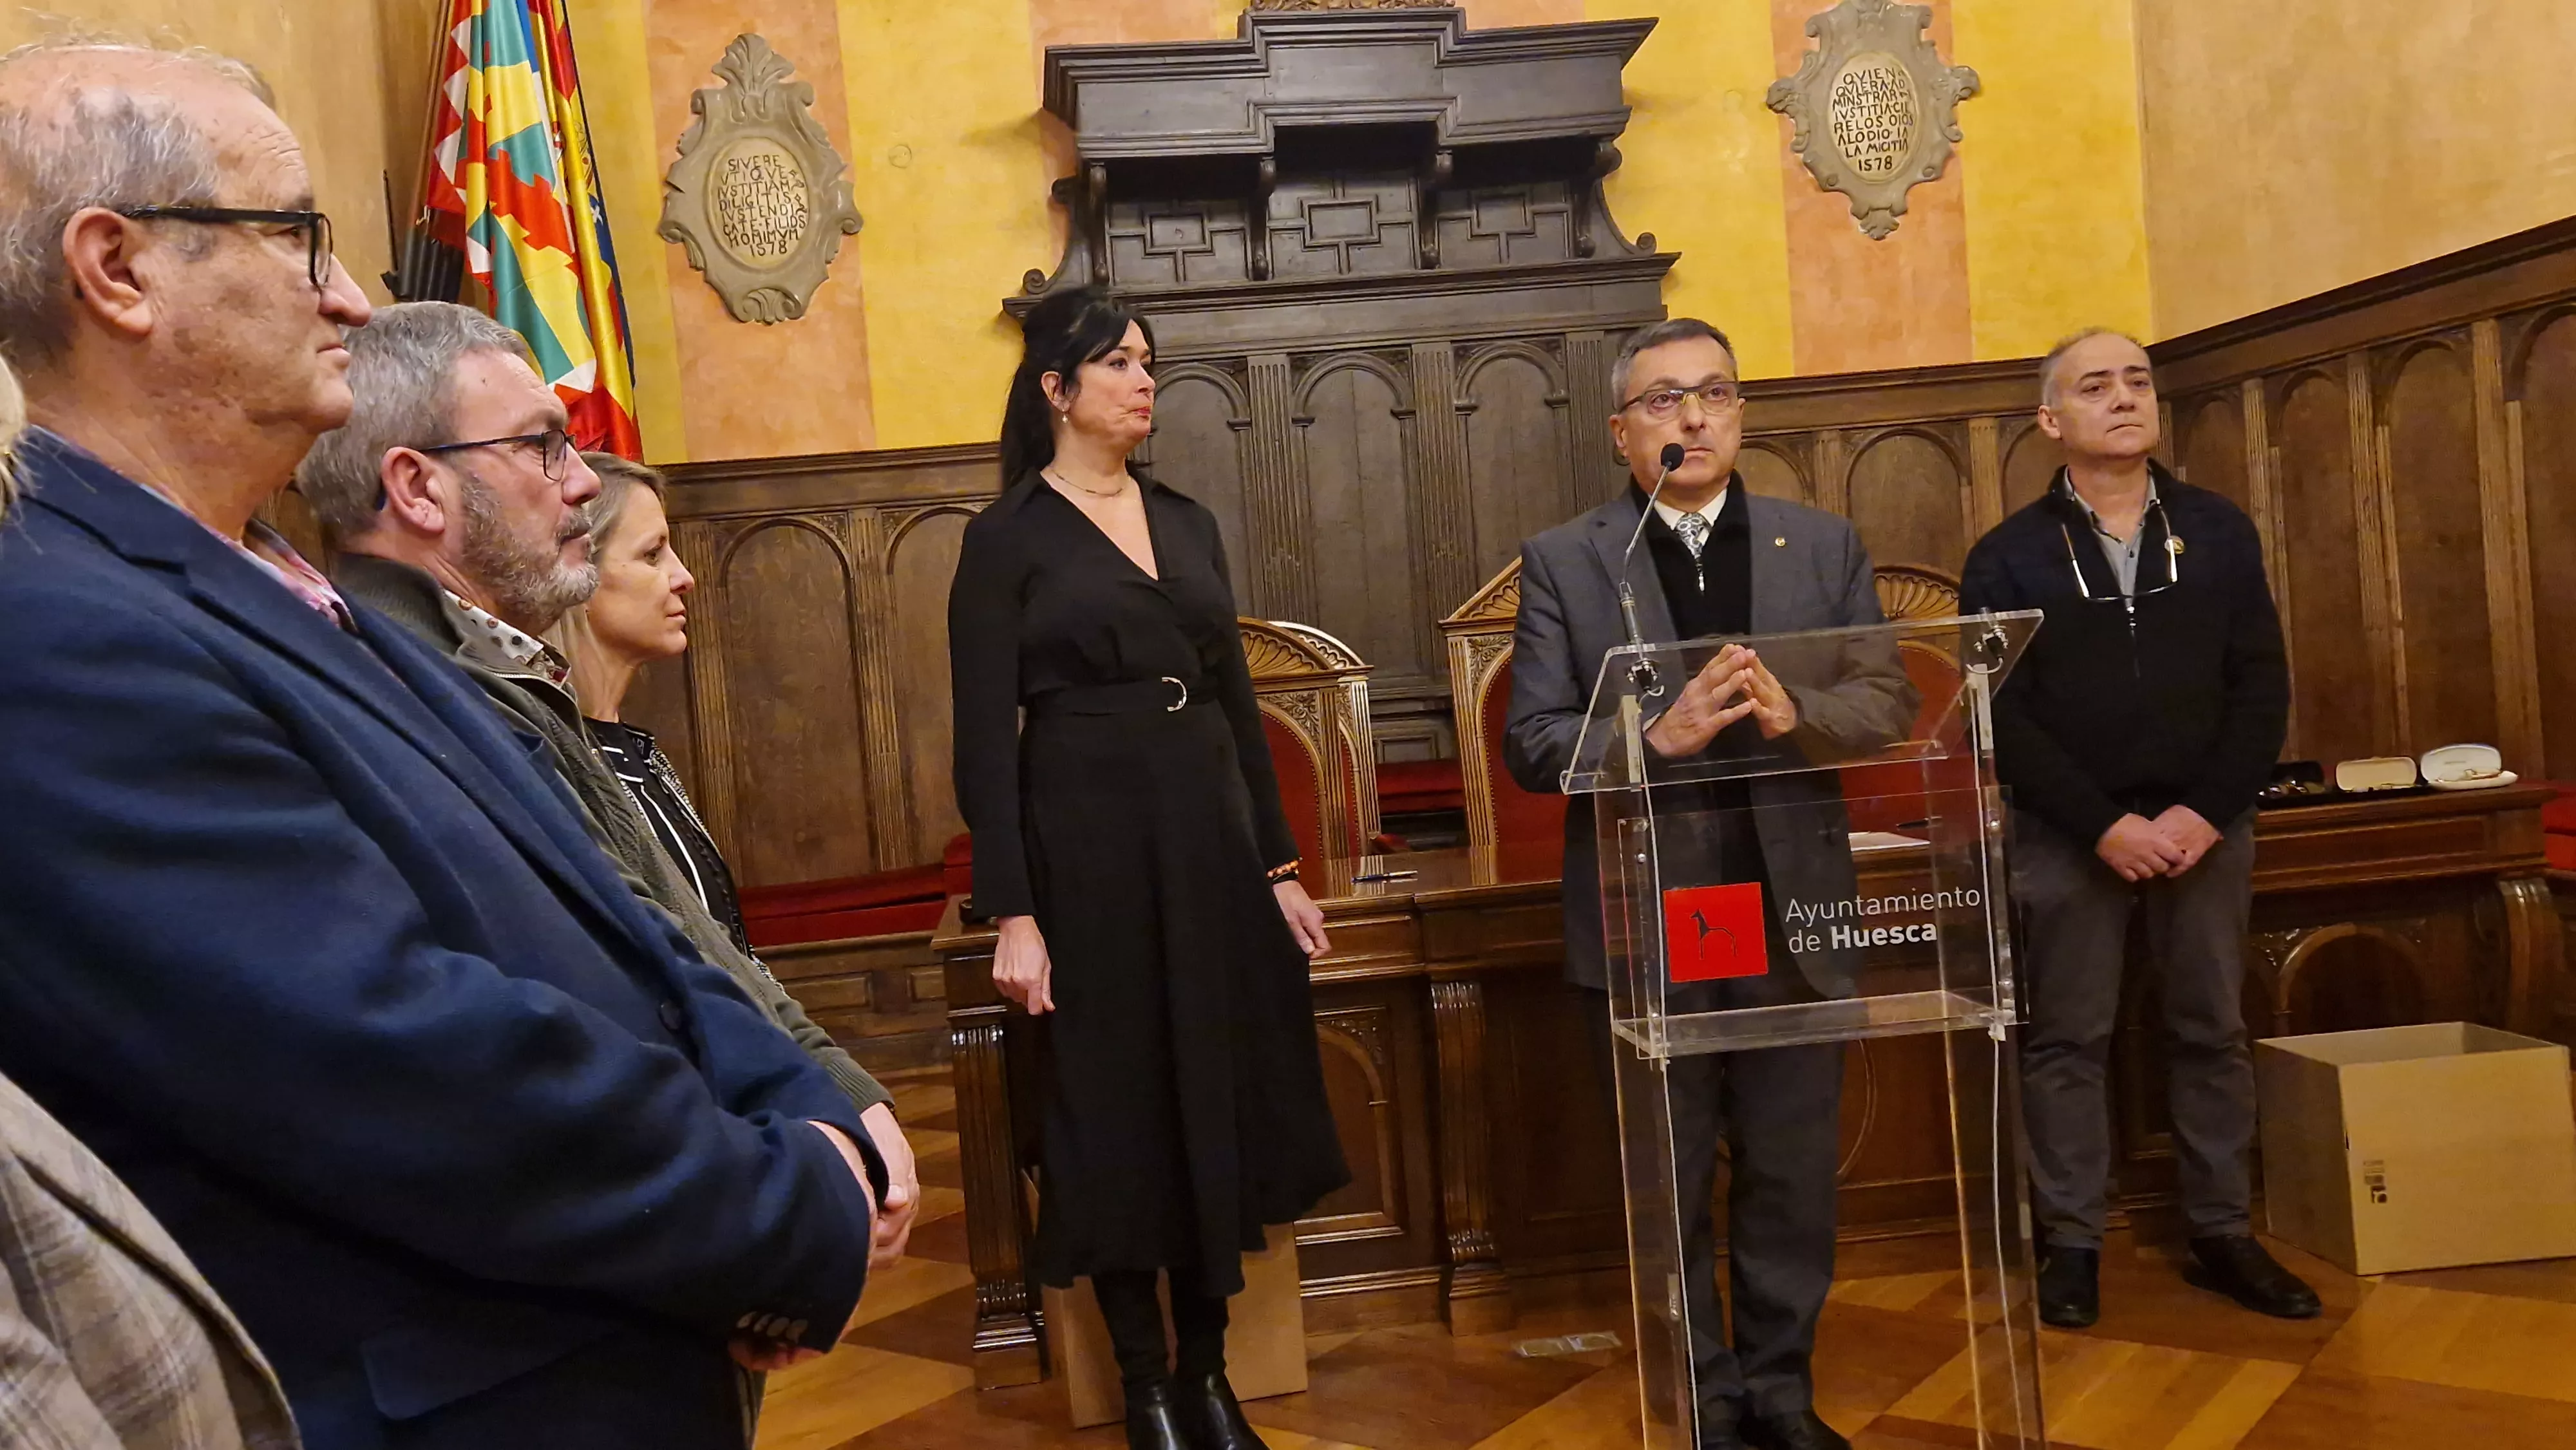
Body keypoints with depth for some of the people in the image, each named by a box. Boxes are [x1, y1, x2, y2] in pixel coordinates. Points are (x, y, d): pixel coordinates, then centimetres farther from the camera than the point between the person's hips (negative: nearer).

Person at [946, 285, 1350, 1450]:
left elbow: (1237, 701, 13)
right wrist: (1012, 915, -14)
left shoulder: (1186, 522, 12)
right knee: (1116, 1106, 5)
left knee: (1220, 1095, 10)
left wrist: (1279, 865, 10)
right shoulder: (1007, 536, -4)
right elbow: (986, 742, -8)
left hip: (1210, 834, 6)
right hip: (1089, 844, -5)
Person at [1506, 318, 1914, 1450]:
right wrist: (1656, 739, -24)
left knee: (1793, 1175, 13)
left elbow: (1889, 704, 1)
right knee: (1671, 1186, 11)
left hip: (1791, 911, 2)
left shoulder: (1824, 546, 8)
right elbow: (1532, 744, -7)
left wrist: (1792, 711, -19)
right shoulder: (1562, 561, 0)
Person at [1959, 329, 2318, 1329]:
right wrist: (2104, 825, -16)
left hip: (2206, 828, 3)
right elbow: (2001, 719, -9)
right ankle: (2072, 1243, 15)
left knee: (2212, 1033, 10)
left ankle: (2223, 1235, 23)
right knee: (2067, 1040, 4)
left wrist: (2206, 812, -12)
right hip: (2067, 838, -2)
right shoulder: (2008, 558, -3)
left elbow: (2262, 688, 1)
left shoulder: (2221, 532, 5)